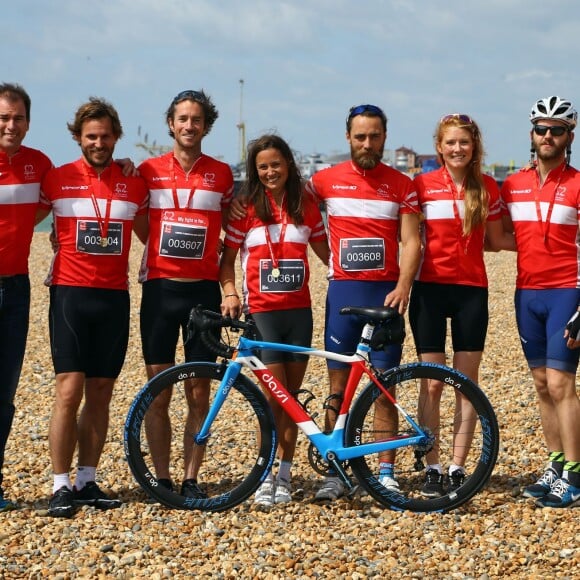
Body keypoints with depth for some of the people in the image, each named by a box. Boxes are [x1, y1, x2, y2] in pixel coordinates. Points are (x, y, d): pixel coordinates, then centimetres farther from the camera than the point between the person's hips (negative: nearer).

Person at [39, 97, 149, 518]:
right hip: (71, 293, -3)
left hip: (114, 297, 3)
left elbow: (149, 235, 18)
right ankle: (61, 486, -2)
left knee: (100, 394, 7)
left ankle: (87, 480, 16)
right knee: (69, 391, -8)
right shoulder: (58, 180, 0)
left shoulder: (134, 184, 8)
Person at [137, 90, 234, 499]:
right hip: (159, 289, 0)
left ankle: (192, 479, 11)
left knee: (199, 393, 3)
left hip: (203, 291, 0)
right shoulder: (149, 171, 4)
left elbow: (232, 230, 12)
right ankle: (161, 479, 11)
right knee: (159, 392, 2)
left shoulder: (221, 173, 5)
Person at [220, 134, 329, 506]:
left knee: (290, 396, 7)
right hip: (262, 311, -3)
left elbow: (325, 250, 14)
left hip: (299, 311, 3)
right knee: (275, 397, -9)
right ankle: (264, 475, 1)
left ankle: (285, 475, 15)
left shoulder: (306, 206, 7)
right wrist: (230, 293, -11)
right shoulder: (246, 207, 0)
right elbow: (228, 258, 4)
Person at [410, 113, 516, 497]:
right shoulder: (423, 185, -1)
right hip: (430, 289, -1)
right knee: (432, 383, 1)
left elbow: (496, 240, 10)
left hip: (471, 291, 2)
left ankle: (458, 468, 11)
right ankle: (432, 469, 7)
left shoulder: (487, 188, 4)